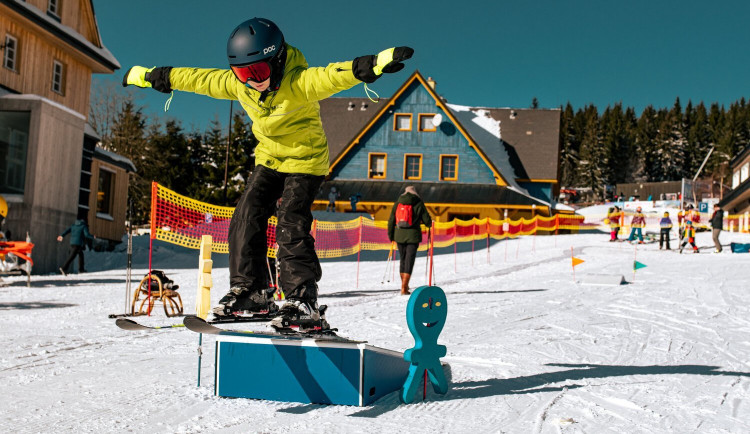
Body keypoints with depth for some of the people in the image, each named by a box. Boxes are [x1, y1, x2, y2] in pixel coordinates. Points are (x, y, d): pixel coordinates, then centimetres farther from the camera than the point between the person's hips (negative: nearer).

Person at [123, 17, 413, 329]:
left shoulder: (299, 83, -29)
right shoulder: (237, 84, -9)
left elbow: (333, 76, -47)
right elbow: (199, 79, 4)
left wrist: (373, 64, -66)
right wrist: (151, 76, 13)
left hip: (305, 160, -7)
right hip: (269, 159, 7)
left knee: (291, 225, -17)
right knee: (247, 217, -3)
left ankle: (302, 301, -15)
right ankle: (248, 289, 7)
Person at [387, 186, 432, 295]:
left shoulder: (397, 203, 8)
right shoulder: (418, 203, 0)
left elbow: (391, 221, 8)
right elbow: (427, 221, 0)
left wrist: (391, 236, 18)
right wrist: (429, 224, 24)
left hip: (399, 235, 3)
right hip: (413, 235, -3)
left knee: (403, 259, 19)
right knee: (409, 260, -2)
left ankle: (404, 285, 28)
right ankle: (404, 288, -10)